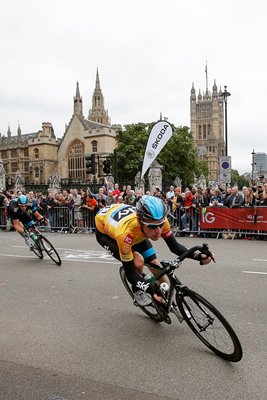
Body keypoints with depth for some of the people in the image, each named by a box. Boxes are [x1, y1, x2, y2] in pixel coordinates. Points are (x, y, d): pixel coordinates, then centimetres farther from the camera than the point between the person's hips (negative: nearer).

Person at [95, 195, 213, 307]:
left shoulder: (160, 221, -33)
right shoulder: (126, 232, -45)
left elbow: (174, 247, -20)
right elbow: (130, 273, -35)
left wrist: (197, 256, -36)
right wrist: (152, 291, -46)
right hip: (105, 231, -4)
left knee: (156, 266, -6)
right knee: (138, 262, -27)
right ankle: (138, 291, 4)